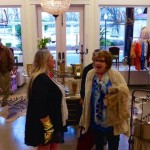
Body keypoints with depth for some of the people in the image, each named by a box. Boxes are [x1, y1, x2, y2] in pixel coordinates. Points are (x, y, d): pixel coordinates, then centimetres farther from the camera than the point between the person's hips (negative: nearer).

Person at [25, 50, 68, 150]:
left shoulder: (46, 76, 10)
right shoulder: (41, 79, -23)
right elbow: (39, 106, -29)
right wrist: (48, 126, -26)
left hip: (53, 121, 10)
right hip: (45, 124, -10)